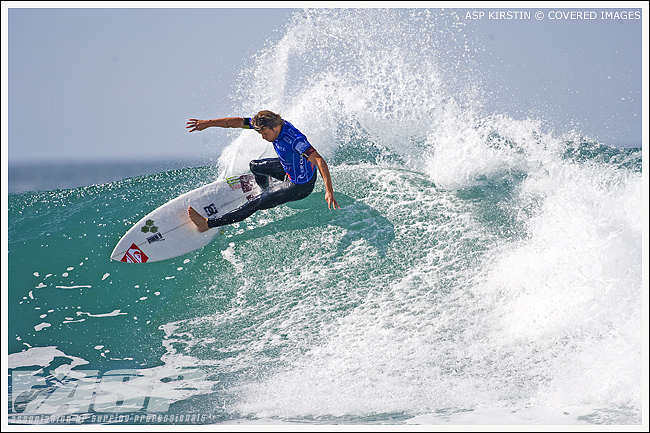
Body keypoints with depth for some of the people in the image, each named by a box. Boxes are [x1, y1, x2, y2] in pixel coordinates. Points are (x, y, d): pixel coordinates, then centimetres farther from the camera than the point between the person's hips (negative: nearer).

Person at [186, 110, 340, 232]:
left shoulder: (295, 139, -38)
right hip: (289, 169, 8)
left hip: (300, 185, -8)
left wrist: (329, 192, -53)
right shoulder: (271, 123, -15)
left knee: (255, 204, -7)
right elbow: (237, 122, -15)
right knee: (255, 166, 27)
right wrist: (207, 123, -22)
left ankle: (208, 224, -2)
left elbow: (319, 161, -43)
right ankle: (264, 190, 59)